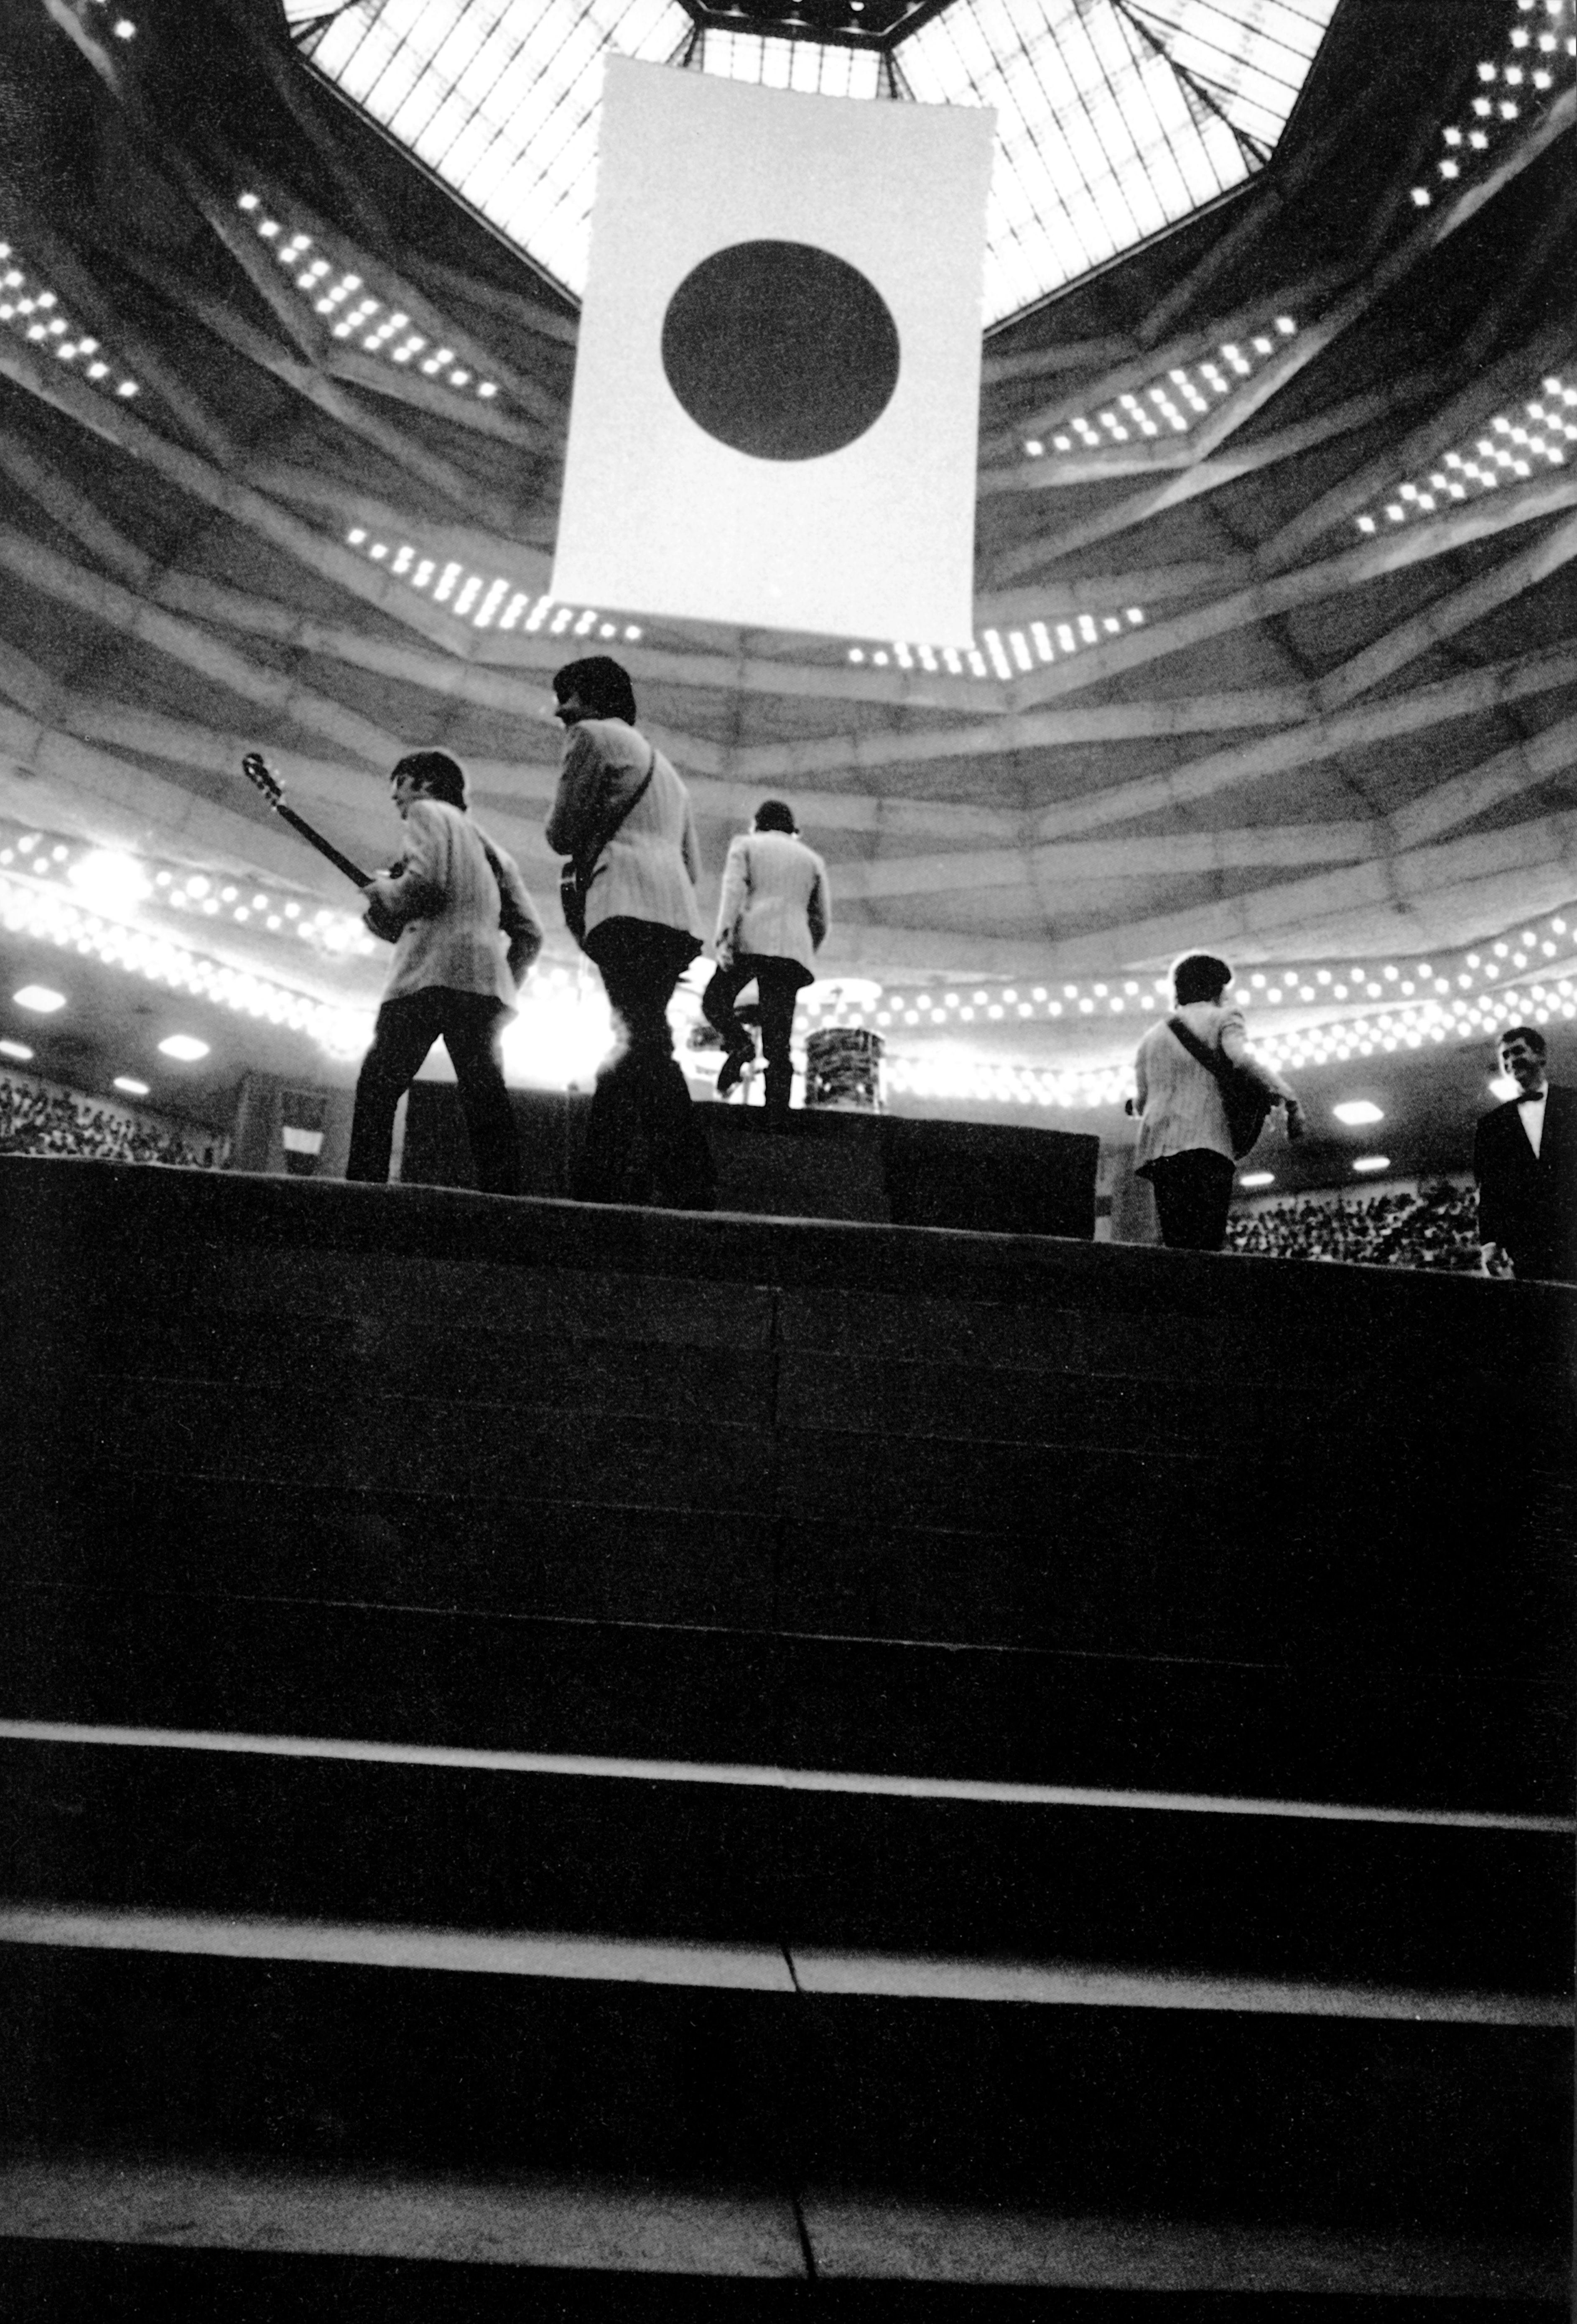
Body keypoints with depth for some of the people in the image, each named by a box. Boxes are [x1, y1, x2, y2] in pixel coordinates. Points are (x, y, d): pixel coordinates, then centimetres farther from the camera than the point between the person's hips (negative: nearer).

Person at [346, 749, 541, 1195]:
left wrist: (383, 892, 8)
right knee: (486, 1099, -1)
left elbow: (424, 883, -11)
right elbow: (530, 933, 22)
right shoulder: (492, 850, 31)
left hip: (431, 974, -6)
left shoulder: (427, 812, 10)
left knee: (376, 1088, -1)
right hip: (488, 981, 7)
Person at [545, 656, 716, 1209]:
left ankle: (696, 1195, -32)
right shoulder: (664, 768, 35)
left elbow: (562, 835, 5)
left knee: (643, 1049, -19)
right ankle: (600, 1194, 4)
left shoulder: (593, 736, 9)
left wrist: (584, 845, 25)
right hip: (680, 919, 9)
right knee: (627, 1057, 7)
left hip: (632, 914, -9)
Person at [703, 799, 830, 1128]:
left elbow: (733, 890, -4)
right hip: (791, 948, 2)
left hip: (750, 940, -2)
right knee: (778, 1044, 2)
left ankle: (740, 1044, -12)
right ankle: (776, 1117, -12)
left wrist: (723, 938, -13)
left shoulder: (745, 845, 15)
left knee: (715, 1002, 18)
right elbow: (821, 921, 19)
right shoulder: (812, 860, 23)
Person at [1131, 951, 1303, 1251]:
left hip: (1156, 1148, 6)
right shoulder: (1223, 1018, 11)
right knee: (1205, 1245, -14)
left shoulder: (1152, 1037, 27)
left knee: (1177, 1245, 0)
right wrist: (1290, 1102, -6)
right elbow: (1243, 1059, -9)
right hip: (1204, 1142, -5)